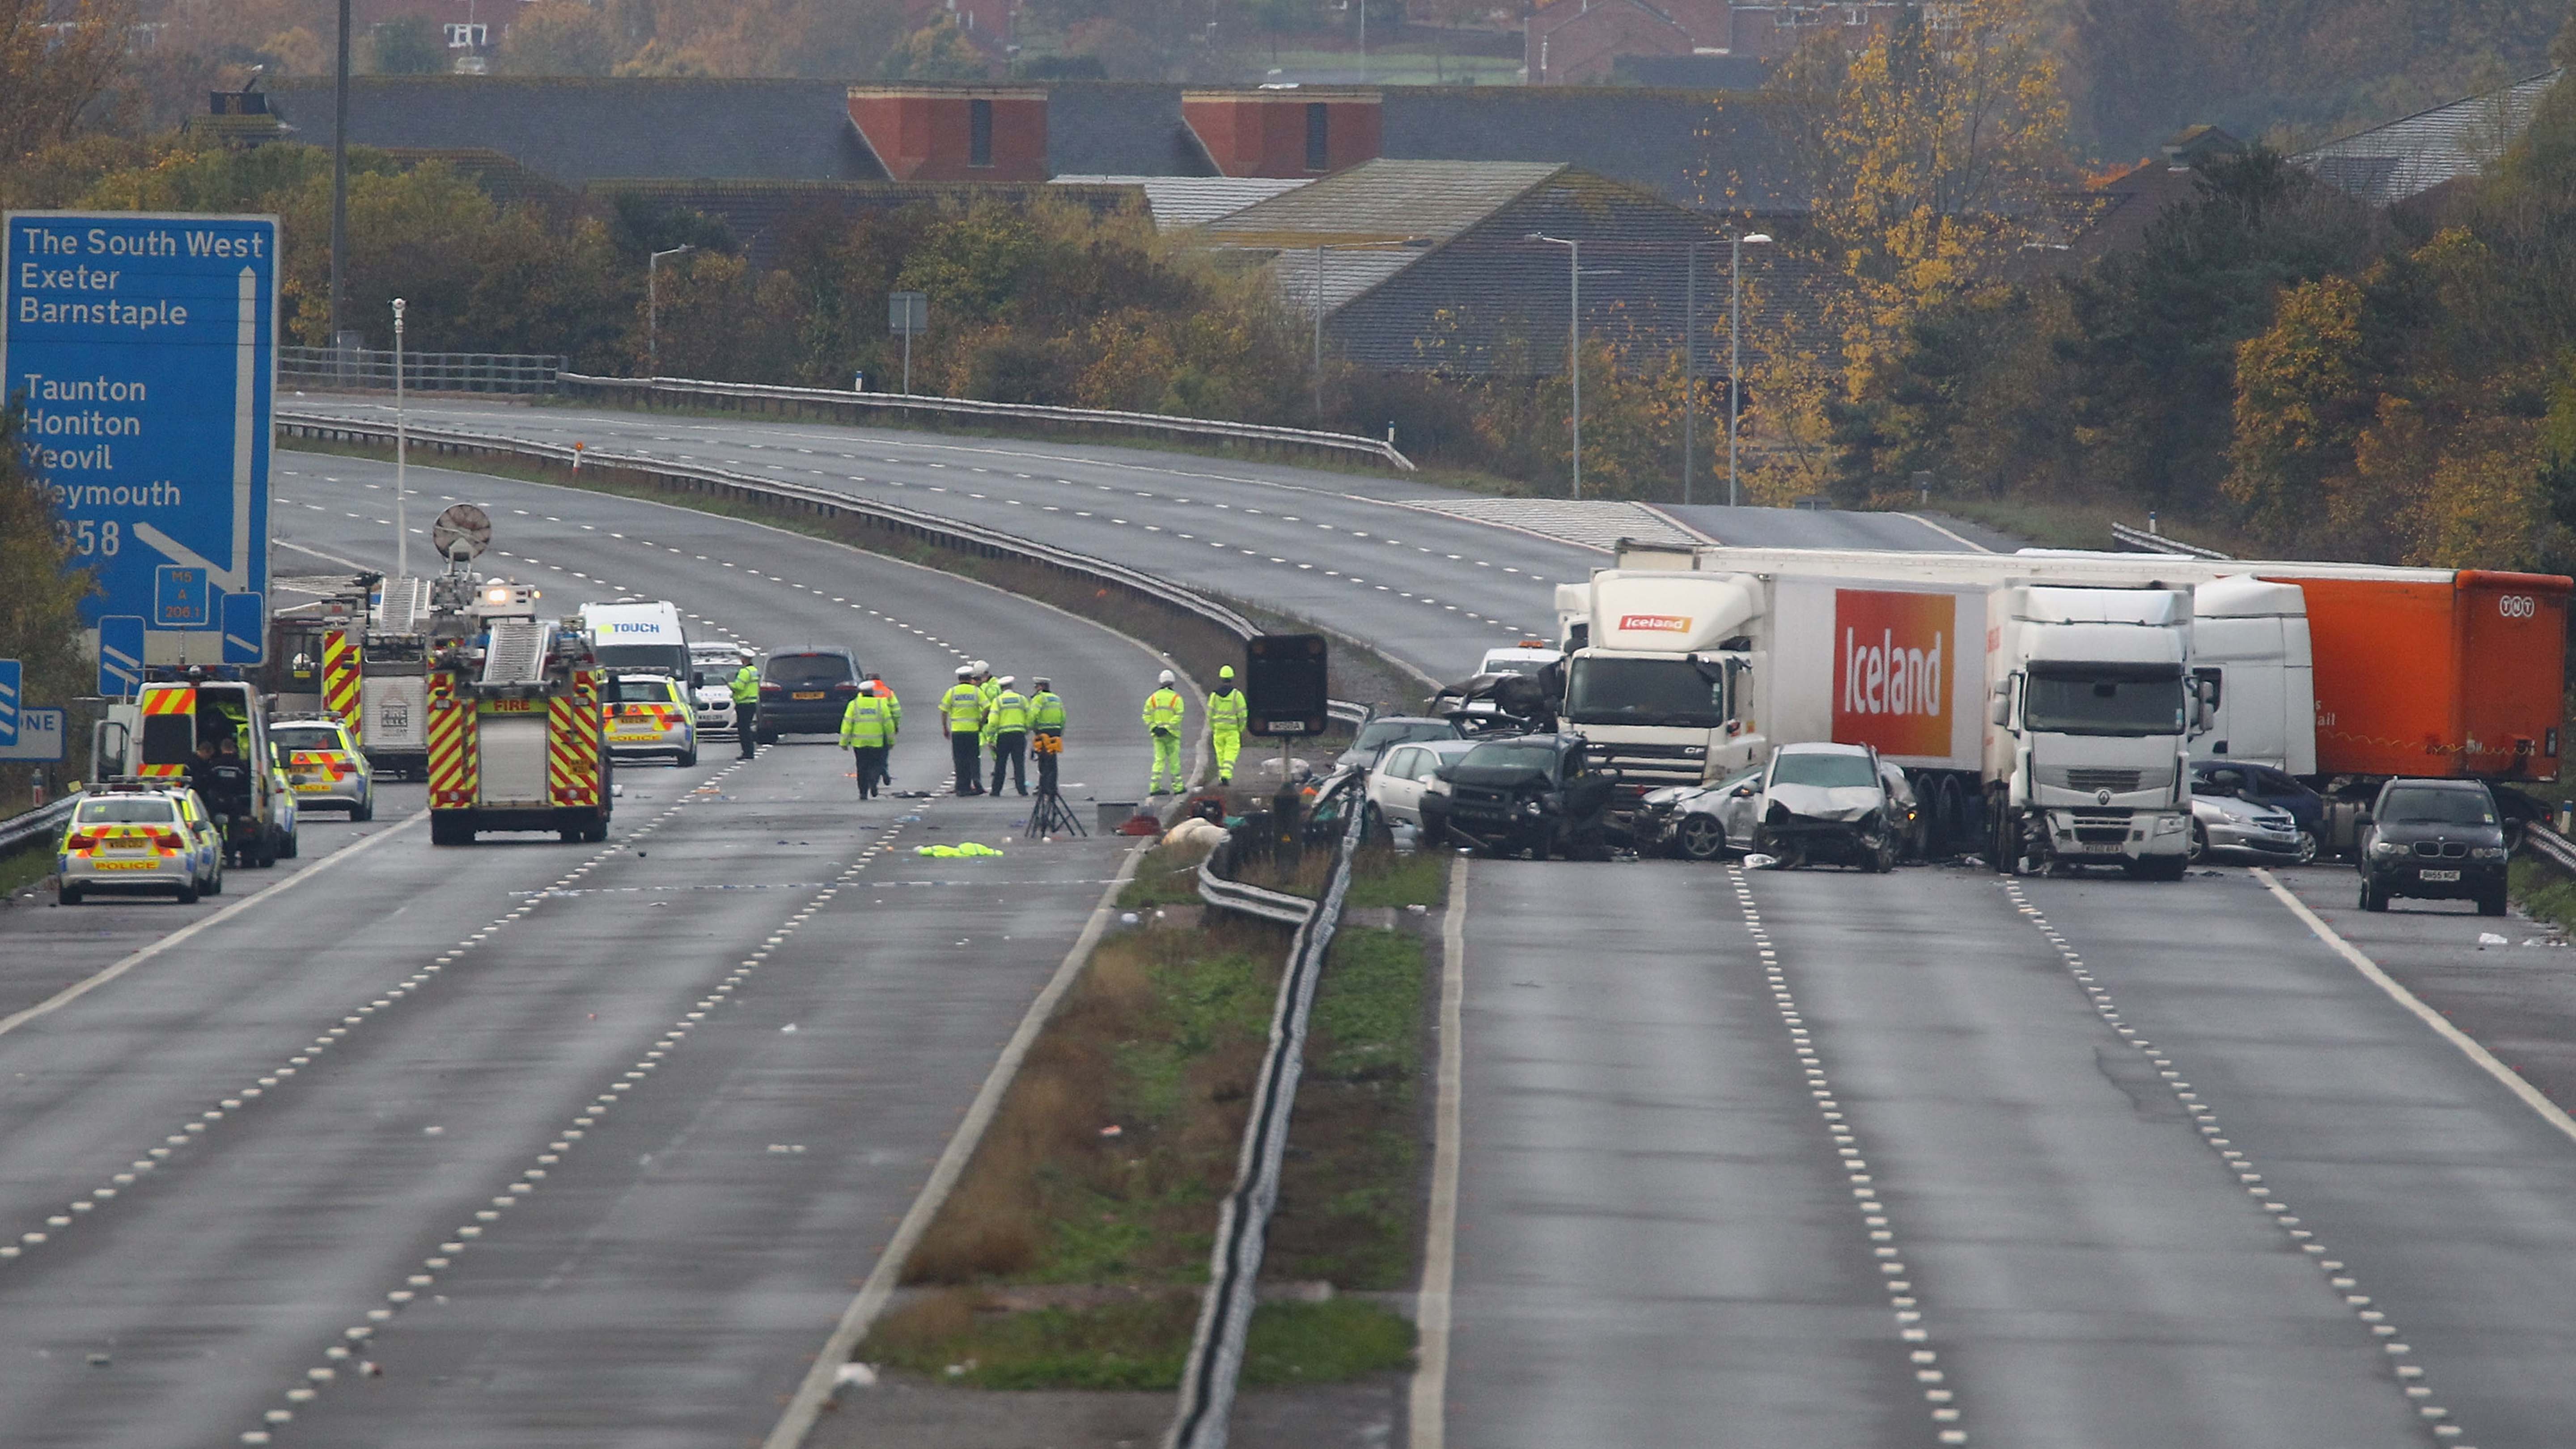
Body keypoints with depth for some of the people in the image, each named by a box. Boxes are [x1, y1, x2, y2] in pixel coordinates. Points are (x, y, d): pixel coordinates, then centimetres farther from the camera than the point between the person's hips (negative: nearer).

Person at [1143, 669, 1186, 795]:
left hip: (1157, 734, 2)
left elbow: (1147, 716, -1)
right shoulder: (1176, 698, -5)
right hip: (1172, 734, -2)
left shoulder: (1153, 698, 5)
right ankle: (1178, 787, 11)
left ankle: (1155, 786, -2)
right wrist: (1167, 728, -15)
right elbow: (1179, 716, -14)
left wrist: (1153, 728, -6)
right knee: (1174, 760, 6)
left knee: (1159, 760, 5)